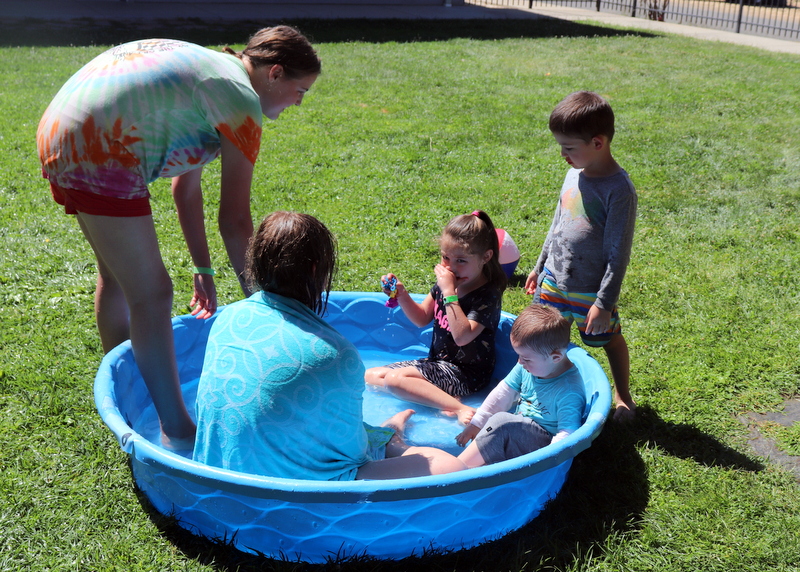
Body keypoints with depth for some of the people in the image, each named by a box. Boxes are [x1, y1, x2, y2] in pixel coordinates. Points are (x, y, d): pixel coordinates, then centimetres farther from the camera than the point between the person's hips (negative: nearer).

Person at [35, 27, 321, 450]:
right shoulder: (240, 99, -8)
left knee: (117, 276, 23)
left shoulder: (208, 67, 20)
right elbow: (234, 220, -10)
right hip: (98, 156, -11)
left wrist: (203, 269, 25)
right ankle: (177, 431, 6)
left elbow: (185, 184, 22)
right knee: (152, 295, -4)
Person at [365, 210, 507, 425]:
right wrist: (401, 296, -5)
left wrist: (449, 292, -30)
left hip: (466, 373, -9)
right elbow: (422, 318, 13)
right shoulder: (444, 281, 2)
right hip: (437, 362, 9)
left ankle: (459, 408, -28)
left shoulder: (488, 295, -19)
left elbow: (462, 337, -31)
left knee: (394, 379, -25)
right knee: (371, 375, 4)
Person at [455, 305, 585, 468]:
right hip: (518, 430, 9)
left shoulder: (569, 391, -21)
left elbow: (567, 434, -24)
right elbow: (503, 394, 8)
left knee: (501, 421, -29)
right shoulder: (526, 367, 1)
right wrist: (476, 424, 9)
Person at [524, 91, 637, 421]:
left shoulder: (619, 189, -21)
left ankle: (623, 396, 37)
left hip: (590, 291, -6)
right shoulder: (575, 174, 1)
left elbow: (618, 254, -19)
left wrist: (604, 302, -19)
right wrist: (539, 266, 19)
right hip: (553, 282, 6)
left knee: (609, 340, 15)